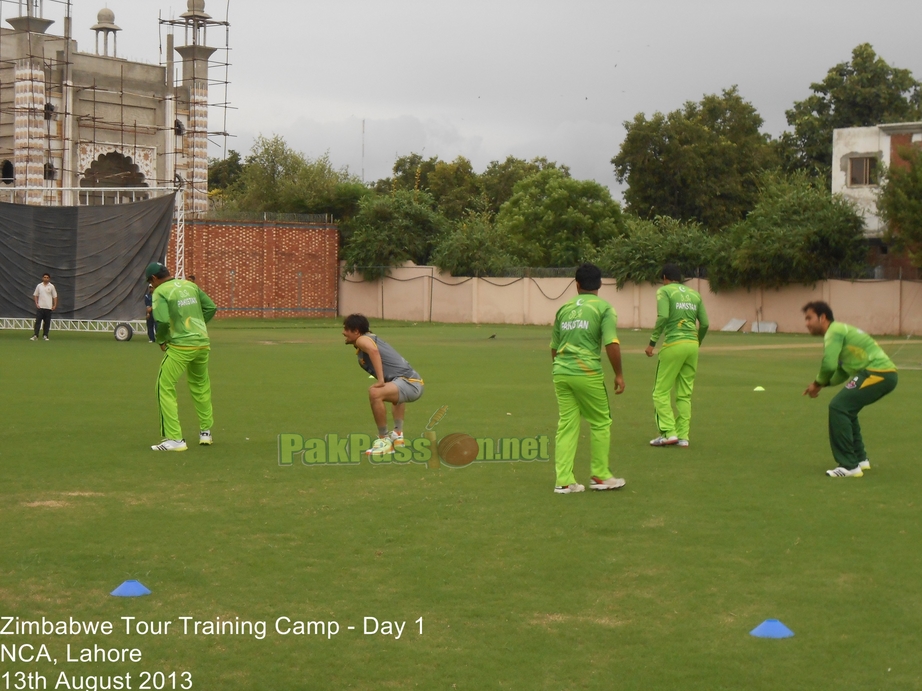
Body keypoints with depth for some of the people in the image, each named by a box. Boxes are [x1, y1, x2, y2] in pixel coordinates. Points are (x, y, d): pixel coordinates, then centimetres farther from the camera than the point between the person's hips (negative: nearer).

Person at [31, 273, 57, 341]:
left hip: (48, 307, 0)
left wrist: (55, 305, -4)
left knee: (47, 322, 2)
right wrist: (36, 304, -1)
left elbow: (55, 296, 4)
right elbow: (35, 295, 11)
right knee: (38, 321, -6)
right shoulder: (39, 286, 5)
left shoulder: (51, 286, 3)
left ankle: (45, 336, 9)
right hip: (40, 307, 0)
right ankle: (35, 336, -8)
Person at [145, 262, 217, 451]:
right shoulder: (191, 286, 13)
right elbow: (211, 308, 12)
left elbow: (163, 321, -17)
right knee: (201, 387, 23)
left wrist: (160, 340, -1)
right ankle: (205, 432, 31)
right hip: (202, 343, 6)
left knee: (165, 388, 2)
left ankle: (174, 438, -4)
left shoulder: (160, 292, -5)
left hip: (180, 346, -6)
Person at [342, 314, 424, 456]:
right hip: (415, 382, 11)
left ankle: (384, 441, -18)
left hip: (408, 383, -11)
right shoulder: (371, 338, 24)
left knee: (375, 393, -30)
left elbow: (373, 350, -27)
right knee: (394, 392, 42)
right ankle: (398, 435, 47)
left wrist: (381, 380, -30)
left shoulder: (362, 340, -5)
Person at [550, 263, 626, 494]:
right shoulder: (603, 308, -1)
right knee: (600, 423, 10)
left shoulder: (564, 308, 14)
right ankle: (600, 476, 16)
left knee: (566, 425, 7)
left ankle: (563, 481, 5)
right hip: (587, 373, -5)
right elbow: (612, 344, -11)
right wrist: (619, 375, -3)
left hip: (561, 373, 5)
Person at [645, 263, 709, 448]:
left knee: (661, 392, 2)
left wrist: (652, 342, -10)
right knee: (685, 394, 11)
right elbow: (705, 323, 12)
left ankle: (668, 432, -7)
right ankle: (683, 436, 9)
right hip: (693, 345, 6)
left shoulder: (664, 291, 1)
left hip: (673, 344, -6)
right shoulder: (694, 294, 16)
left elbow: (663, 317, -14)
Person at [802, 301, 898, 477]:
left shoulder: (834, 331, -8)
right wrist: (822, 384, 11)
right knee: (846, 409, 21)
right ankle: (859, 458, 28)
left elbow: (829, 365, -20)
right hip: (886, 373, 10)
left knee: (838, 407, -13)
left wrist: (818, 383, -2)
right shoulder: (840, 330, 23)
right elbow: (843, 371, 24)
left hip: (877, 373, -10)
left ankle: (849, 466, -12)